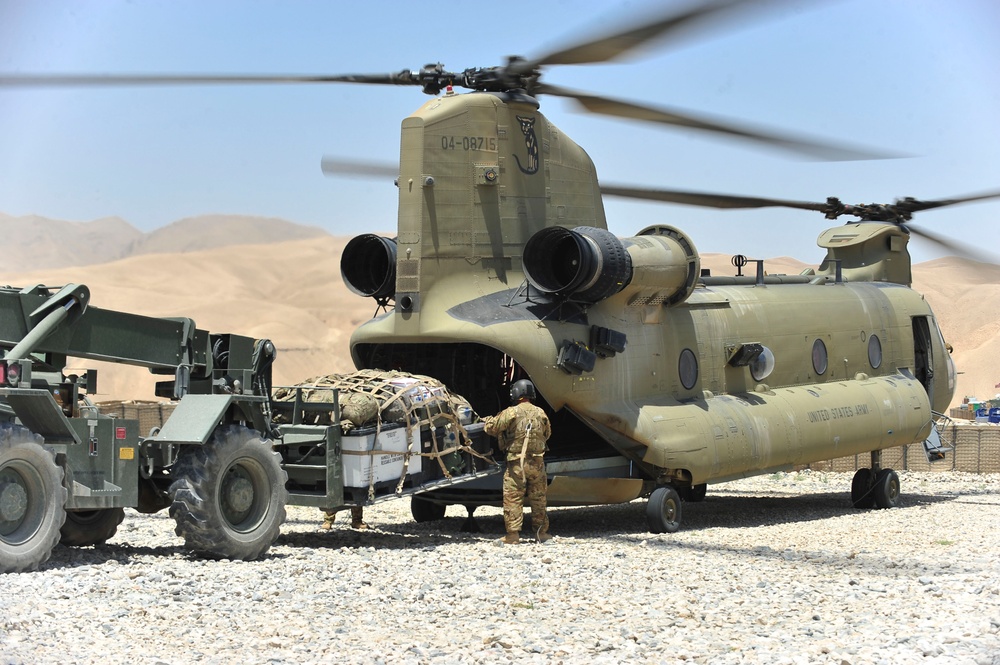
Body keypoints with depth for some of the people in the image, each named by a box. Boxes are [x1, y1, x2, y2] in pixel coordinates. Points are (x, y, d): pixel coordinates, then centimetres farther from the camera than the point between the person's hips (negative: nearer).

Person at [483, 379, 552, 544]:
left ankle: (513, 534, -1)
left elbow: (490, 427, -4)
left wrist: (491, 419, 18)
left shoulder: (511, 413, -10)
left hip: (516, 463, -4)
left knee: (512, 498, 2)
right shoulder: (541, 413, 4)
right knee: (538, 498, 13)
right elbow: (547, 434, 20)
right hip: (537, 462, 4)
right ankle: (541, 531, 18)